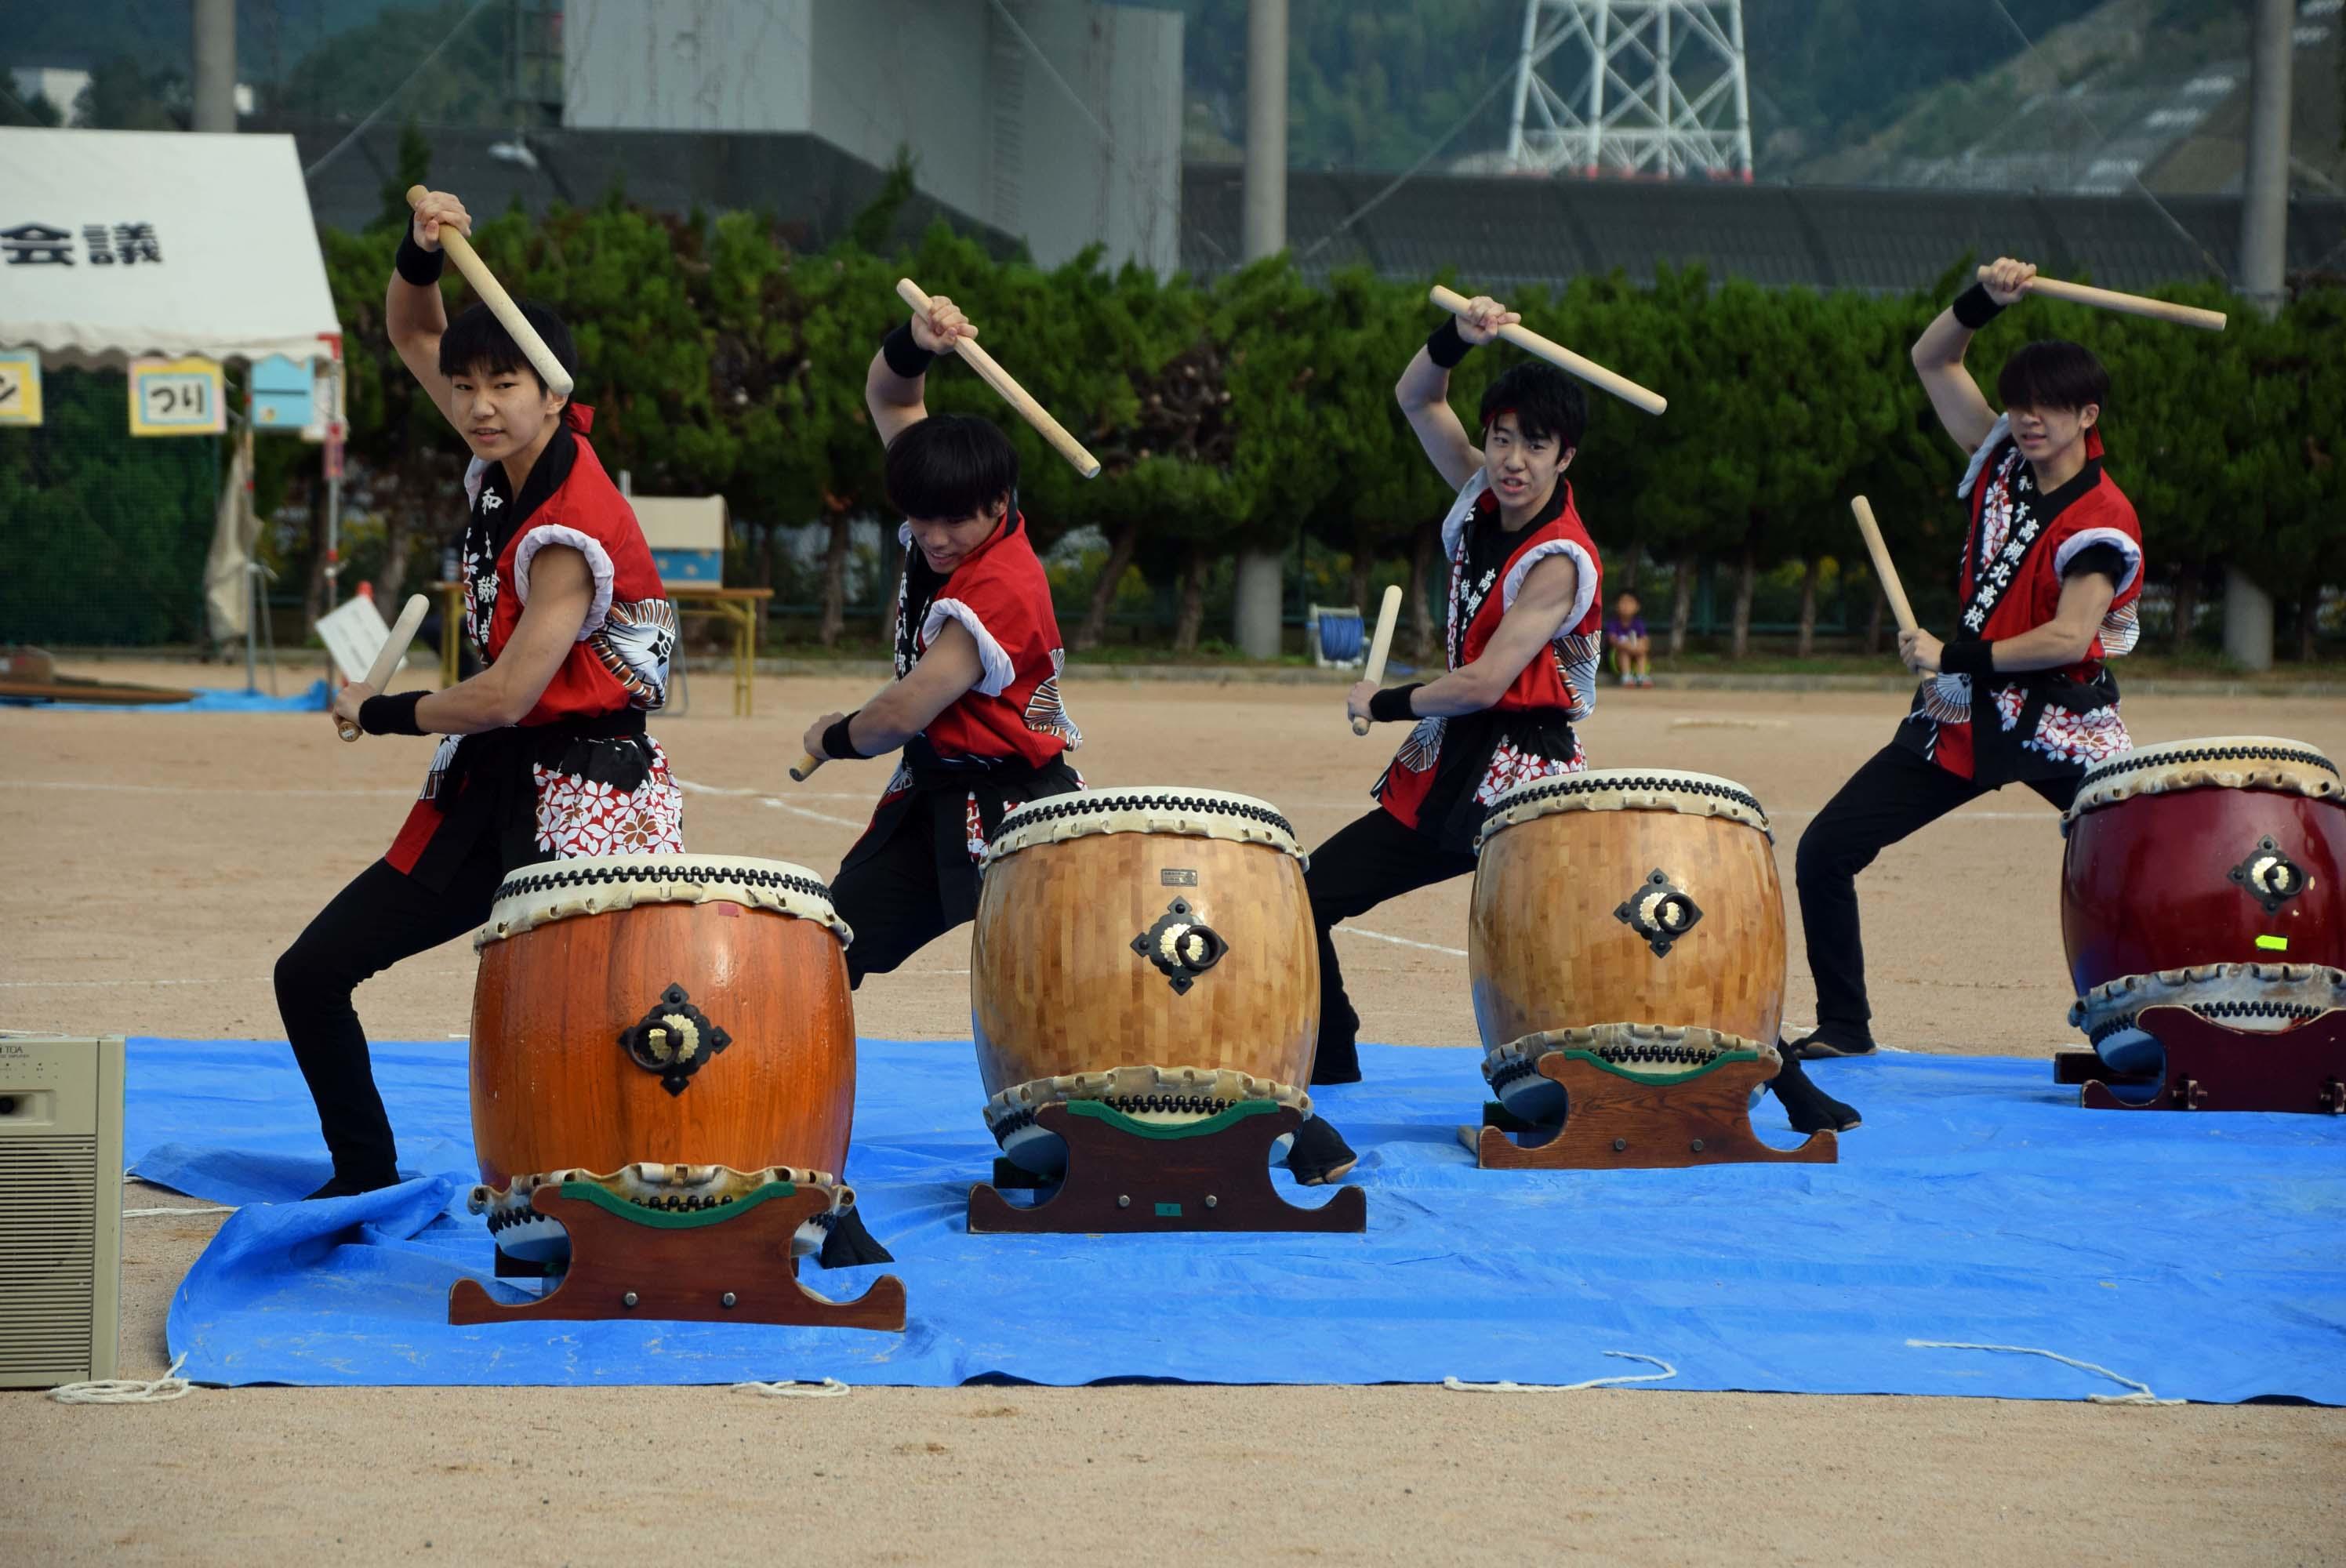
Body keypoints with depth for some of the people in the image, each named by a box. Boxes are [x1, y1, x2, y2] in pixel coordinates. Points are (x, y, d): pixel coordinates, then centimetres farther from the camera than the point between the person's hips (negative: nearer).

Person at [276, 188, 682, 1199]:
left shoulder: (572, 530, -20)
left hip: (584, 810, -9)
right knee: (313, 973, 6)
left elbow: (506, 695, -22)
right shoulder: (504, 463, 4)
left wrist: (380, 714, -7)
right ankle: (365, 1175, 20)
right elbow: (411, 335, 18)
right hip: (487, 791, 9)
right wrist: (422, 255, -3)